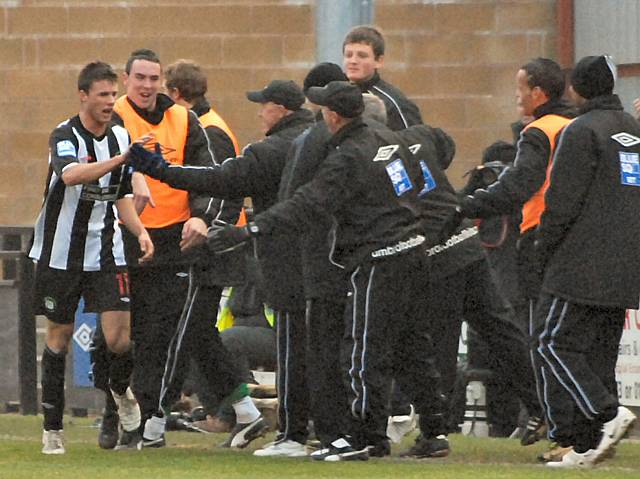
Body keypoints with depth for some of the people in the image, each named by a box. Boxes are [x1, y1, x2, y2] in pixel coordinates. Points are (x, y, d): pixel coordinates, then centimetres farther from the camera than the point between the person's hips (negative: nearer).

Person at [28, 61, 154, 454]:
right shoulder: (65, 137, -13)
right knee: (59, 336, 5)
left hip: (106, 252, 3)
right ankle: (53, 429, 15)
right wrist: (120, 159, -45)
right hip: (61, 254, -3)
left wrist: (139, 230, 1)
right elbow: (71, 174, -35)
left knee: (119, 337, -9)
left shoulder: (121, 137, 5)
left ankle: (121, 391, 23)